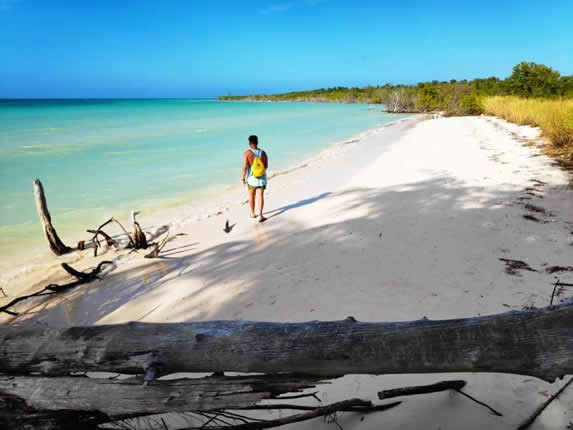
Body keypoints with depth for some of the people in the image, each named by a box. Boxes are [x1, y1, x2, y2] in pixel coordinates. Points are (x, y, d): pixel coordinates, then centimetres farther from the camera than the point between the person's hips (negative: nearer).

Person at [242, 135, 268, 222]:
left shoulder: (247, 153, -13)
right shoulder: (263, 153, -4)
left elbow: (245, 167, -16)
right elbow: (266, 166, 3)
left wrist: (243, 178, -6)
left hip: (251, 178, -1)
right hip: (261, 178, 1)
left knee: (251, 196, 17)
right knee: (260, 196, 2)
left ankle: (252, 213, 31)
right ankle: (260, 215, -7)